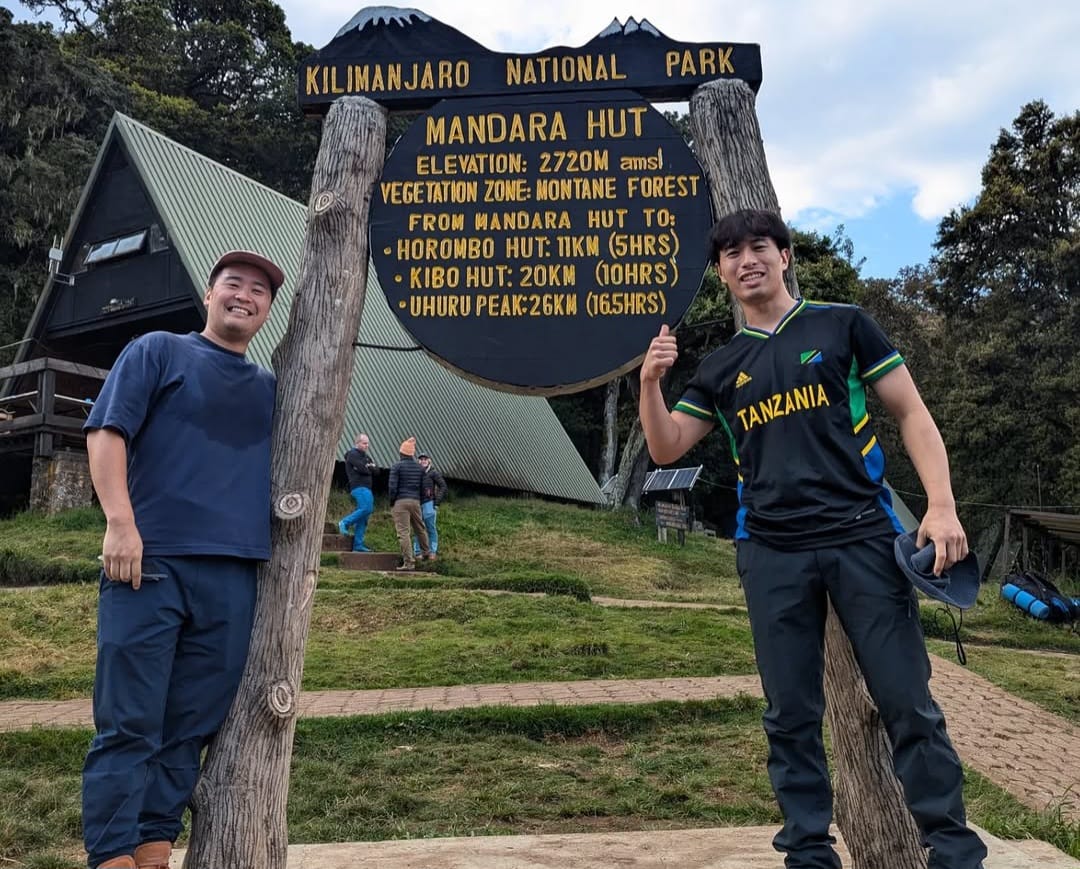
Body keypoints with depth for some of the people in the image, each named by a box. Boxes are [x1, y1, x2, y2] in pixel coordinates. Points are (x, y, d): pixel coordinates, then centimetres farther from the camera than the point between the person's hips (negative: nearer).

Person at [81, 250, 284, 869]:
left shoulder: (270, 388, 21)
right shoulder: (158, 351, 8)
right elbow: (106, 431, -2)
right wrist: (121, 524, -12)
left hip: (234, 578, 4)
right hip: (152, 562, -4)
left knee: (193, 725, 7)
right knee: (129, 722, -1)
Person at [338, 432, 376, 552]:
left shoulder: (366, 456, 25)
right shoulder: (353, 454, -2)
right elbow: (362, 469, -14)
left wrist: (369, 467, -5)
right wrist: (369, 469, 5)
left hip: (366, 488, 9)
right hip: (359, 487, -9)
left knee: (363, 518, 5)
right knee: (366, 508, -26)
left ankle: (358, 545, 5)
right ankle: (345, 523, -11)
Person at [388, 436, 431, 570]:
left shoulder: (397, 466, -6)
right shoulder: (419, 468, 10)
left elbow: (393, 486, -10)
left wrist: (391, 502, 1)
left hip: (401, 501, -5)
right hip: (415, 501, 5)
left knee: (403, 532, -5)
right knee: (420, 528, 22)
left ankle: (408, 562, -8)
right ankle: (426, 553, 37)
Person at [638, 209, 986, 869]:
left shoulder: (842, 325, 6)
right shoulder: (721, 368, 13)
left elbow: (912, 414, 3)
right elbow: (666, 448, 10)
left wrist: (942, 506, -9)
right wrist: (651, 382, -7)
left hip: (864, 536, -2)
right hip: (772, 554, 3)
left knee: (909, 703, 0)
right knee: (792, 716, 7)